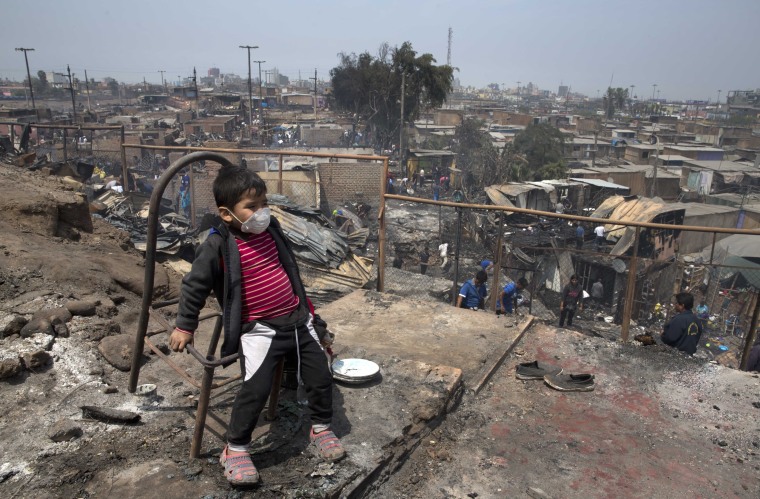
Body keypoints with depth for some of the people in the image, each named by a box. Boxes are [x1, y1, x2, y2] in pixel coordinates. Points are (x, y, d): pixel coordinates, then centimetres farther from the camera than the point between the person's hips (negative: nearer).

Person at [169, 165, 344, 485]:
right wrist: (184, 326, -1)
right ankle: (235, 450, 7)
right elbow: (194, 285, -6)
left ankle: (321, 427, 33)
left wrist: (303, 303, 28)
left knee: (321, 376, 8)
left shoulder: (271, 229, 4)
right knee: (256, 388, -17)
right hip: (258, 329, -6)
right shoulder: (218, 246, -15)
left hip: (297, 318, 6)